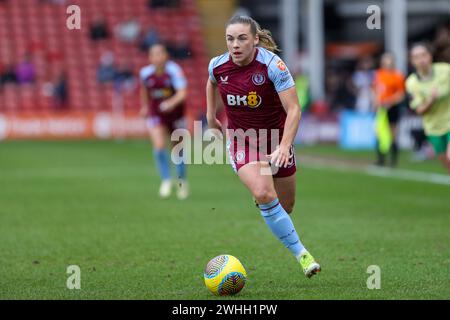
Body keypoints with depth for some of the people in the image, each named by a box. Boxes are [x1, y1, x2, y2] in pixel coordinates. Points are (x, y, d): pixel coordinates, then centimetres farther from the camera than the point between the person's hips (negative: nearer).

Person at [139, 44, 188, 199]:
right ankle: (166, 180, -3)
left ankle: (182, 180, 32)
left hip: (174, 111, -1)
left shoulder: (174, 70, -18)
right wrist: (145, 106, 24)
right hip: (155, 113, 1)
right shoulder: (145, 73, -8)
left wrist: (171, 103, -44)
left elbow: (182, 93, -27)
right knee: (159, 145, -18)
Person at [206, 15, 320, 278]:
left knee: (285, 206, 10)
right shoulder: (218, 66, -11)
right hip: (241, 142, 1)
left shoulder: (272, 65, -24)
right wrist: (210, 114, 16)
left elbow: (293, 110, -27)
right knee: (264, 195, -25)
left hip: (276, 140, -1)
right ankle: (300, 252, -15)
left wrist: (284, 147, -38)